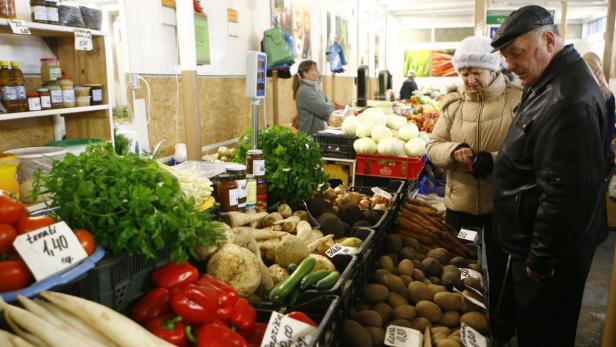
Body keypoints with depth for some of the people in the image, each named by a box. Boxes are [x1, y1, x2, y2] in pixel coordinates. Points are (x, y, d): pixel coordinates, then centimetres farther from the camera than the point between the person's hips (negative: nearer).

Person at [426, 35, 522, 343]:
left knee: (499, 272, 15)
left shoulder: (518, 100, -10)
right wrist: (454, 152, -18)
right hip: (460, 203, 4)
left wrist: (492, 160, -27)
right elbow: (433, 146, 2)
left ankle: (500, 331, 39)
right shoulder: (453, 102, 4)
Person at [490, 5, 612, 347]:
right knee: (523, 320, 24)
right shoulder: (546, 84, 8)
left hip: (553, 254, -10)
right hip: (528, 241, 10)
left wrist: (541, 260, -20)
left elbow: (565, 193, -27)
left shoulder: (568, 102, -26)